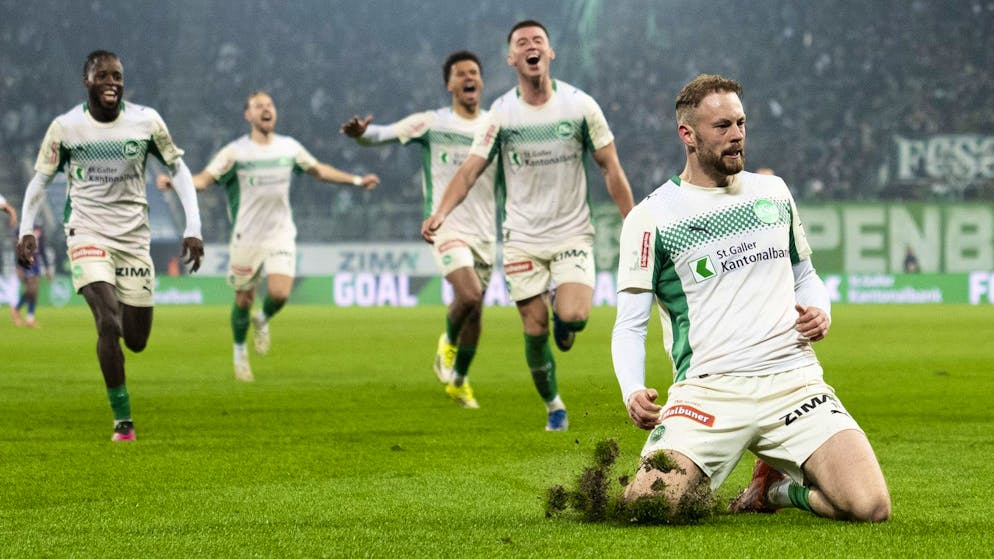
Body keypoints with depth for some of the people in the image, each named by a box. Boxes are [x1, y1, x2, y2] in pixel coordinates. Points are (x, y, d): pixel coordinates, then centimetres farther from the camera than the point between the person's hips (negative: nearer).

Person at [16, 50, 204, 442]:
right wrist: (26, 231, -10)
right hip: (87, 234, -2)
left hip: (134, 237, 2)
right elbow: (40, 180, 3)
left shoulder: (146, 121, -3)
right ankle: (122, 421, -10)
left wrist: (193, 228, -2)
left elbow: (178, 170, 6)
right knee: (109, 324, -21)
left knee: (136, 341, 4)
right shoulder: (65, 127, -6)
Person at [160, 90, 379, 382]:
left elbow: (318, 170, 21)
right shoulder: (235, 152, -7)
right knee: (244, 300, 4)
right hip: (247, 237, -2)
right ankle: (240, 351, 30)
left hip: (281, 235, 2)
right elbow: (204, 178, -14)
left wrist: (356, 180, 23)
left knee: (280, 293, -17)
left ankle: (263, 320, 19)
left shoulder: (289, 147, 5)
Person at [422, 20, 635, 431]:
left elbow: (611, 169, 2)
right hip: (522, 238, 1)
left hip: (573, 232, -1)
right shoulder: (500, 113, -4)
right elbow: (470, 169, -9)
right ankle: (554, 406, 21)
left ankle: (560, 307, 16)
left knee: (573, 316, -21)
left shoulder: (580, 105, -4)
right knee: (534, 331, 0)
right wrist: (440, 213, -27)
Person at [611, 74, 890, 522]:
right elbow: (630, 324, 1)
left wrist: (819, 311, 4)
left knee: (870, 506, -19)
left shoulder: (773, 192, 15)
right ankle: (697, 492, 15)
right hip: (707, 391, -3)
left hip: (794, 380, 3)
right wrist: (633, 392, -18)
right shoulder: (650, 219, 2)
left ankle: (779, 487, 16)